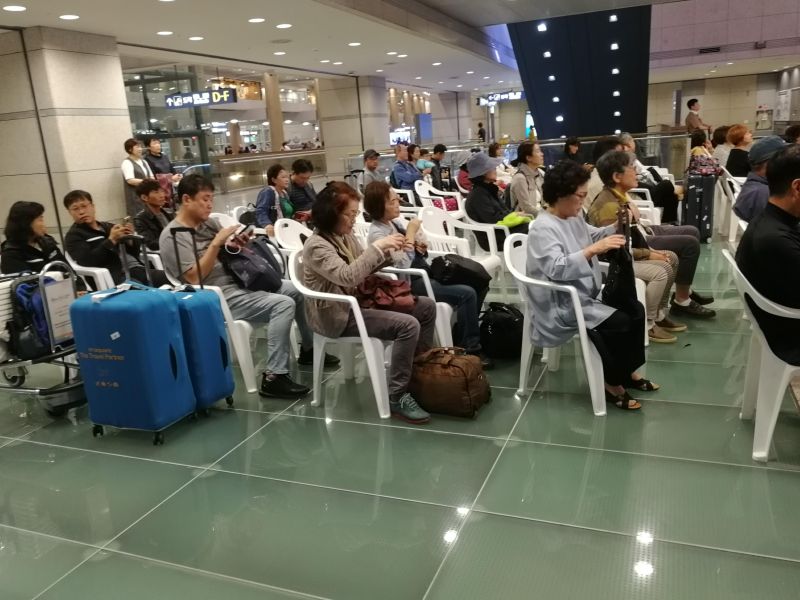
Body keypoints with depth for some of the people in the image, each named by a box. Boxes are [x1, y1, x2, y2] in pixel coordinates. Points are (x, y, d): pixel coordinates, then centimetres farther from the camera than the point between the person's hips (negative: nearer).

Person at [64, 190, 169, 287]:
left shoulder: (109, 226, 26)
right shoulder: (73, 236, 11)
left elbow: (135, 252, 23)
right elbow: (87, 261, -8)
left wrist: (130, 239, 1)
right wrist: (111, 240, -11)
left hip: (138, 269, 6)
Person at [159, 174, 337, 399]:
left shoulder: (208, 223, 11)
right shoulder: (172, 236, -11)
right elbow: (194, 278, -20)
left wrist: (239, 243, -7)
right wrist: (216, 242, -23)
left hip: (238, 281, 9)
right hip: (218, 297, -9)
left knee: (298, 291, 10)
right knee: (284, 304, -27)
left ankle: (308, 349, 27)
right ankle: (273, 377, -26)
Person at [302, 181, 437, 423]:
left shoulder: (345, 235, 7)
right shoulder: (317, 246, -19)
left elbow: (363, 268, 16)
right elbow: (347, 276, -34)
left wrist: (389, 252, -2)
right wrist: (377, 246, -30)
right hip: (338, 314, -9)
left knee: (427, 307, 5)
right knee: (408, 325, -27)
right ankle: (397, 397, -18)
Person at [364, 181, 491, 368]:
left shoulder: (395, 221, 7)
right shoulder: (377, 234, -17)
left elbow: (421, 252, 17)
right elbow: (403, 265, -26)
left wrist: (422, 247, -7)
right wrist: (410, 233, -21)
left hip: (423, 272, 9)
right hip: (410, 283, -9)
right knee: (467, 294, -19)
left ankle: (462, 340, 14)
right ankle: (470, 349, -6)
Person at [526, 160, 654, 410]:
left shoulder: (574, 218, 8)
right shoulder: (543, 228, -22)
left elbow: (594, 236, 24)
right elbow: (555, 268, -36)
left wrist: (617, 227, 5)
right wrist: (593, 250, -41)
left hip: (586, 294, 10)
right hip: (562, 304, -10)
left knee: (636, 310, 6)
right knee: (618, 322, -20)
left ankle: (628, 371, 18)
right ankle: (612, 382, -1)